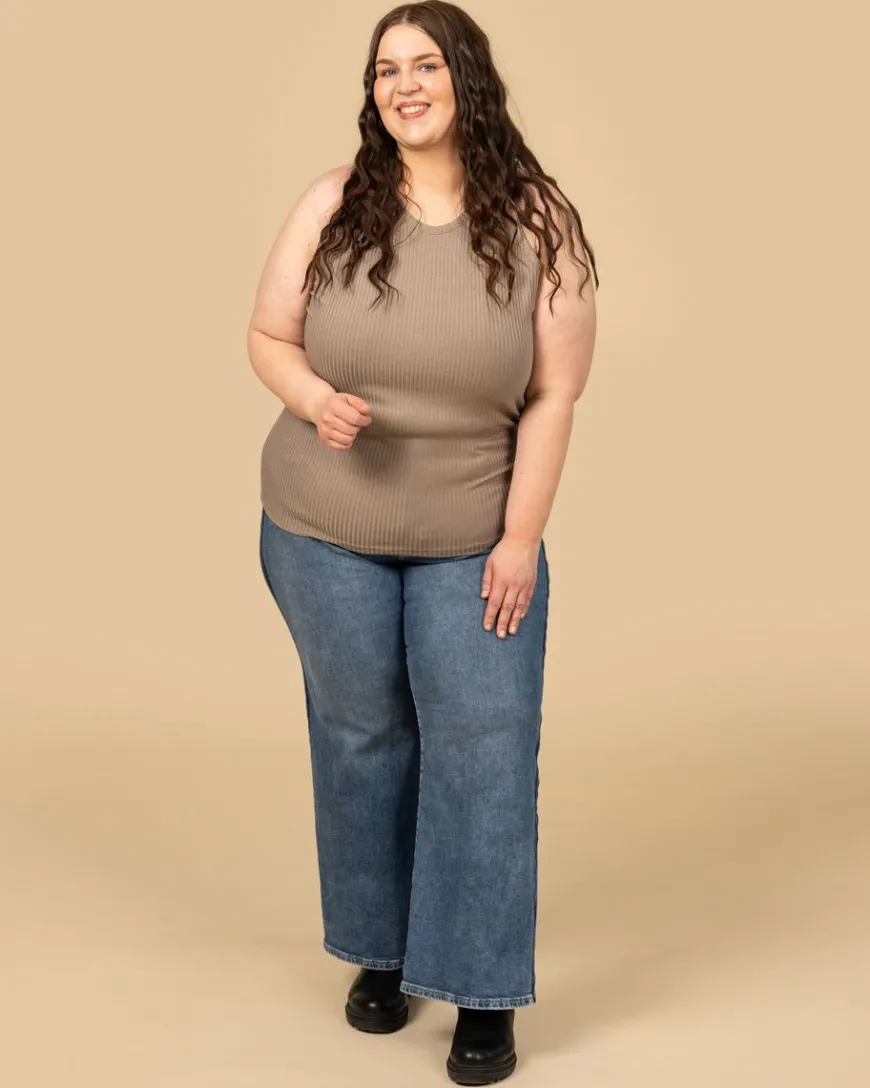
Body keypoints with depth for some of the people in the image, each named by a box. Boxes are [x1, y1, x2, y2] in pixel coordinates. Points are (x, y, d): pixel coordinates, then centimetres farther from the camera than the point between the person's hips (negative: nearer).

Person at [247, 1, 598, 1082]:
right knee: (361, 737, 12)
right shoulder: (334, 203, -4)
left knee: (484, 744, -2)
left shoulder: (538, 222, -8)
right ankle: (379, 952, 30)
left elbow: (555, 395, -8)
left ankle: (481, 997, 10)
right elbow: (267, 338, 3)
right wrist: (311, 399, -19)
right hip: (323, 532, 1)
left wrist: (522, 537, -11)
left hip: (475, 541, -1)